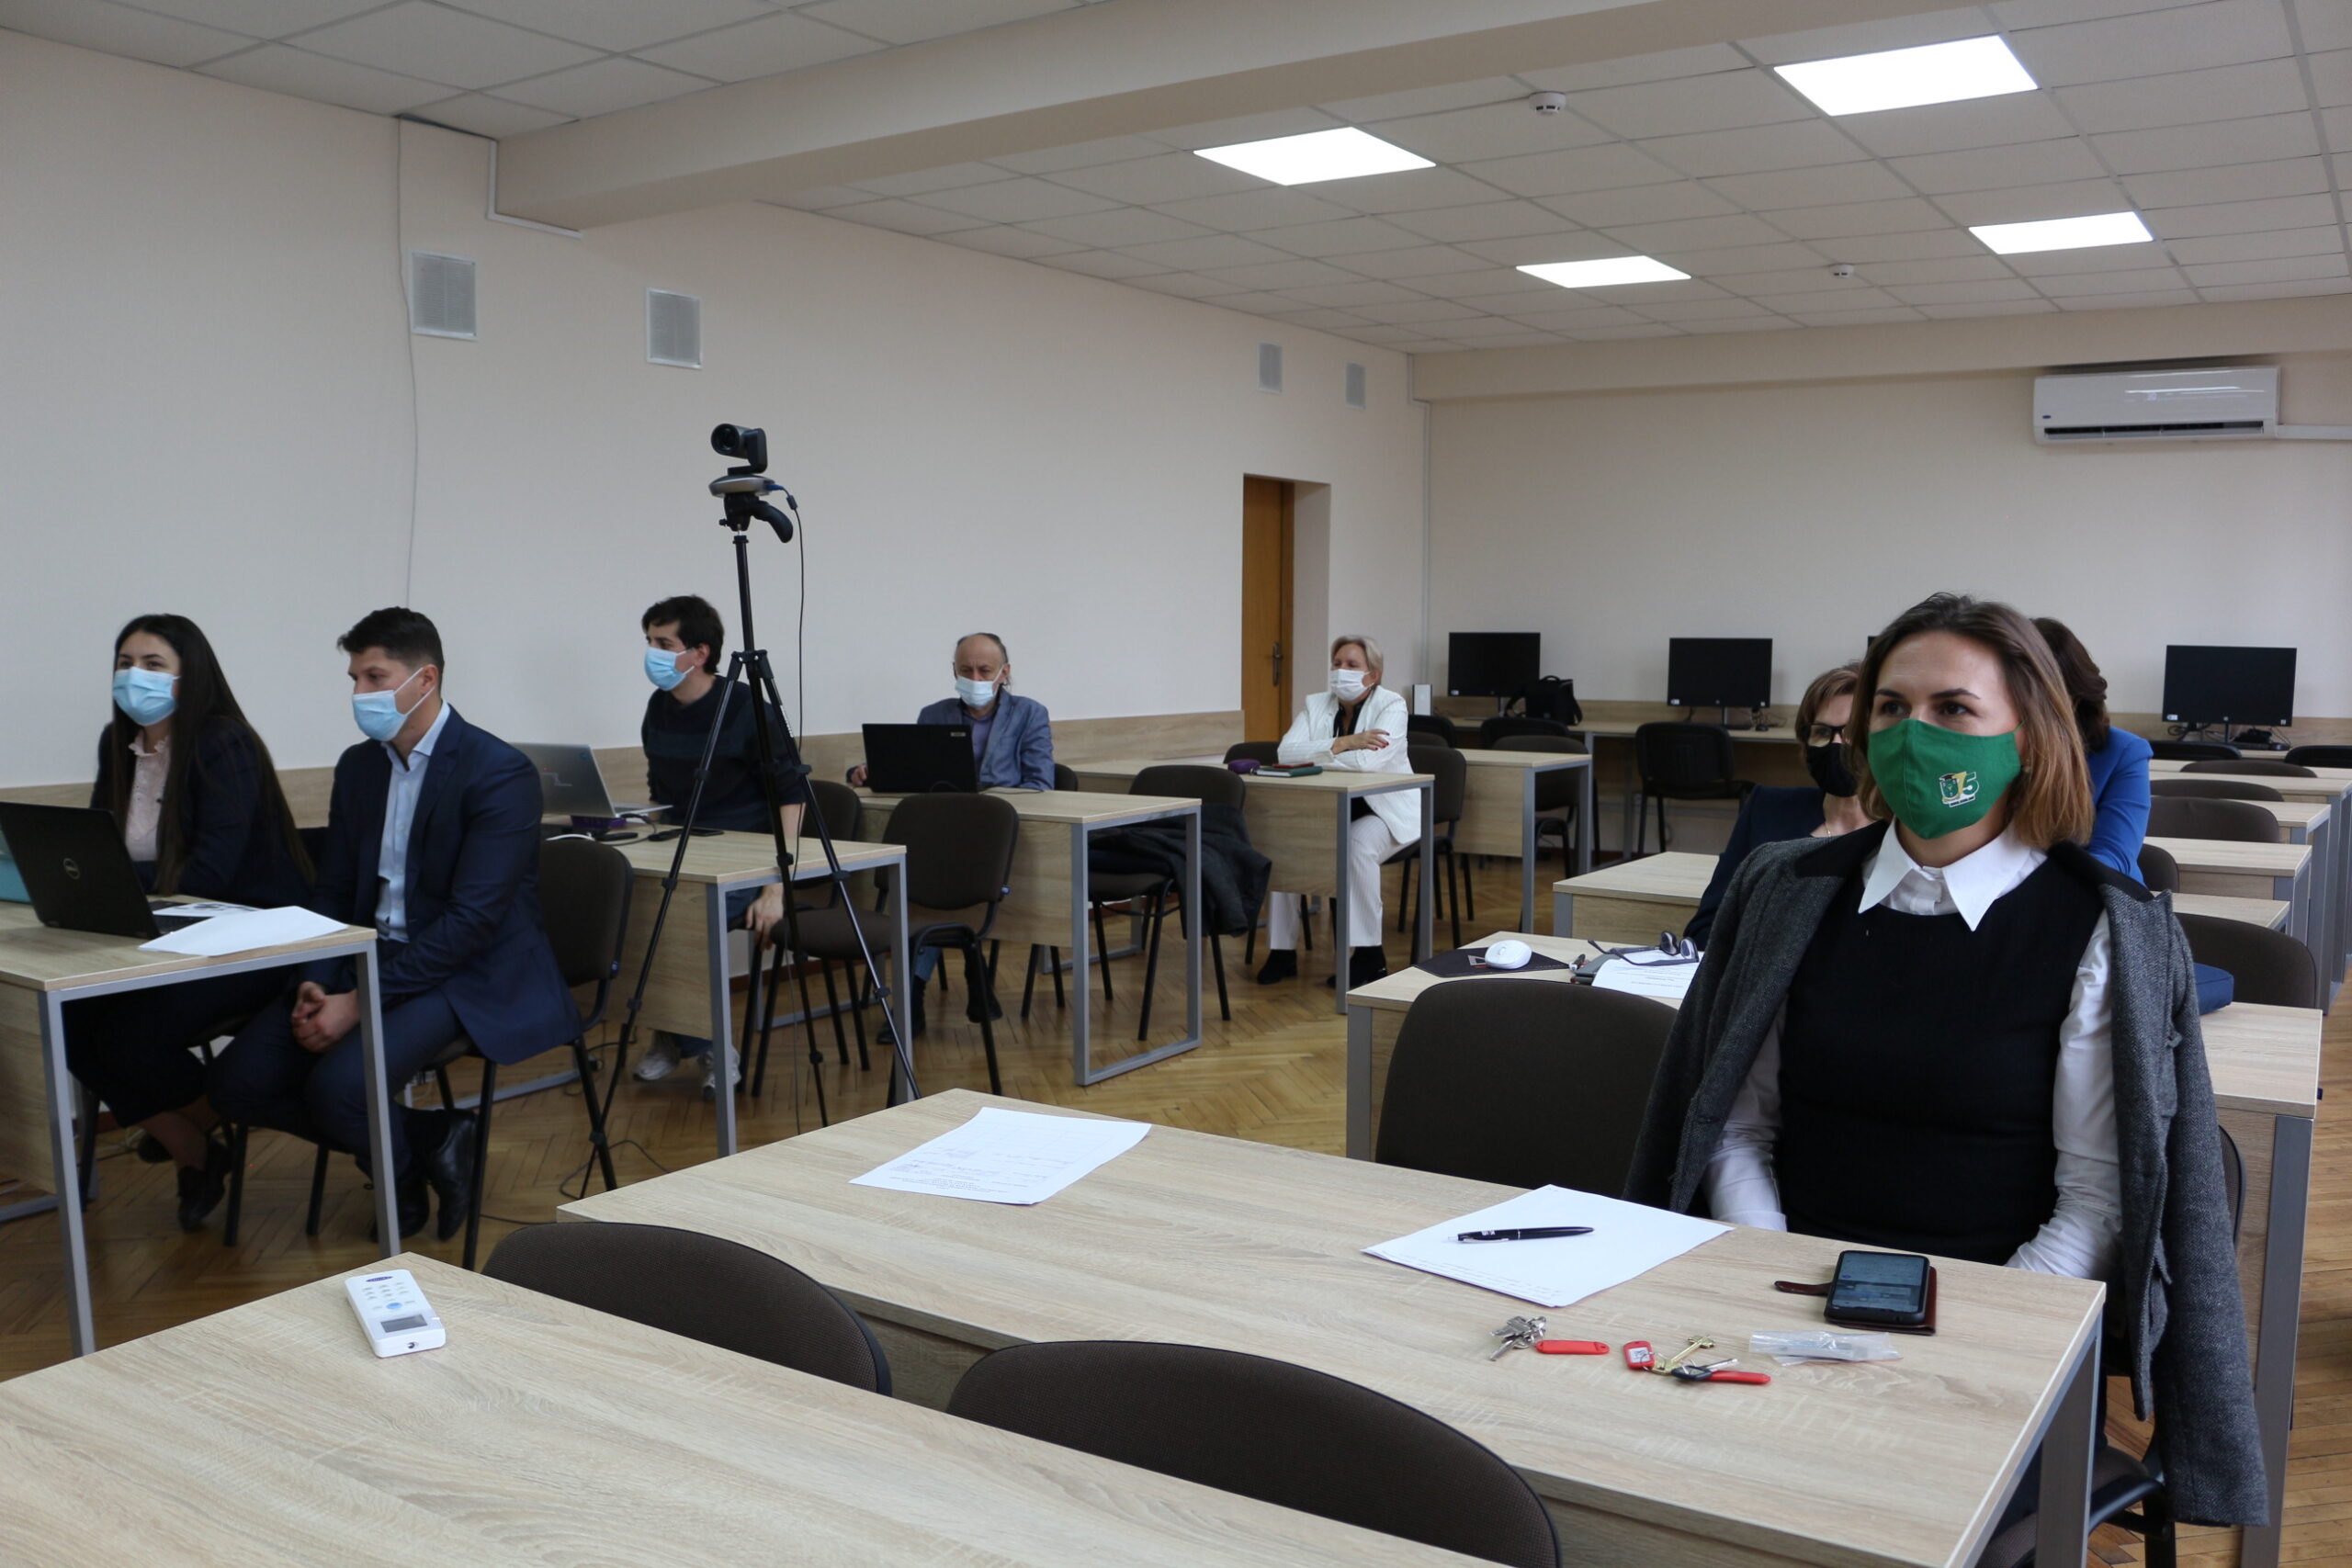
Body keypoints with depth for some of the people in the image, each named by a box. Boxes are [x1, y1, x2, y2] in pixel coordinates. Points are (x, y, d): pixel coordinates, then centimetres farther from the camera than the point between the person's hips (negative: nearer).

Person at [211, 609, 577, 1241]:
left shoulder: (501, 773, -15)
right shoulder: (357, 765, 10)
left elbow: (472, 920, -21)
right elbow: (334, 892, 12)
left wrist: (361, 1000, -24)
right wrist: (315, 985, -8)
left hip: (469, 975, -8)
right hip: (370, 956, 8)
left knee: (338, 1085, -29)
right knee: (240, 1080, -9)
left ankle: (402, 1176, 5)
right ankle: (426, 1138, 4)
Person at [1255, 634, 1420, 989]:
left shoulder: (1391, 706, -11)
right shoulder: (1316, 704, 2)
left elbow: (1371, 761, -29)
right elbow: (1286, 751, -14)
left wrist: (1314, 755, -18)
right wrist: (1343, 743, -25)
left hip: (1385, 812, -4)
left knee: (1358, 844, -36)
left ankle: (1370, 955, -22)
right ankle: (1282, 950, -10)